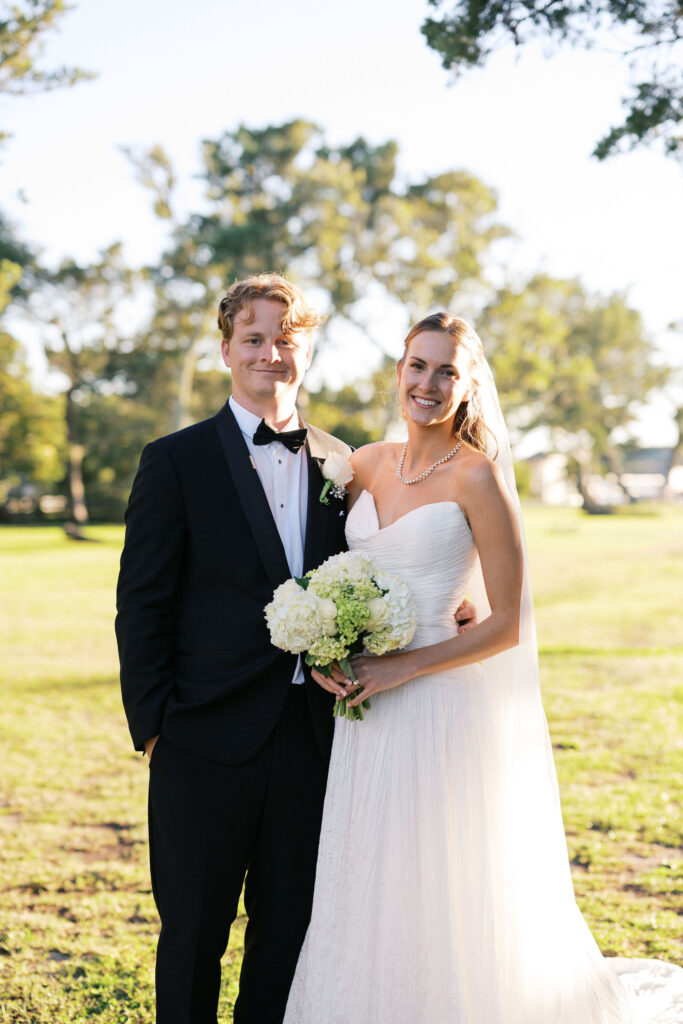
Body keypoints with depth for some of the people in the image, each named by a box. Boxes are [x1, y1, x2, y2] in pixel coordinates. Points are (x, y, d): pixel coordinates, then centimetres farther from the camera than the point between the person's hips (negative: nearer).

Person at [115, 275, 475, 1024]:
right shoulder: (177, 461, -2)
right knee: (194, 931, 8)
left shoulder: (338, 463, 9)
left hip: (311, 736, 4)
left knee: (289, 928, 14)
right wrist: (152, 726, -9)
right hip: (209, 738, -3)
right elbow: (141, 606, -4)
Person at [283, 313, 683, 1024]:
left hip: (444, 707, -6)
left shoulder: (479, 477, -10)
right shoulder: (367, 465, 7)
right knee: (363, 897, 13)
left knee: (441, 900, 3)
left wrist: (402, 668, -16)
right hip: (364, 710, 6)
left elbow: (508, 625, -12)